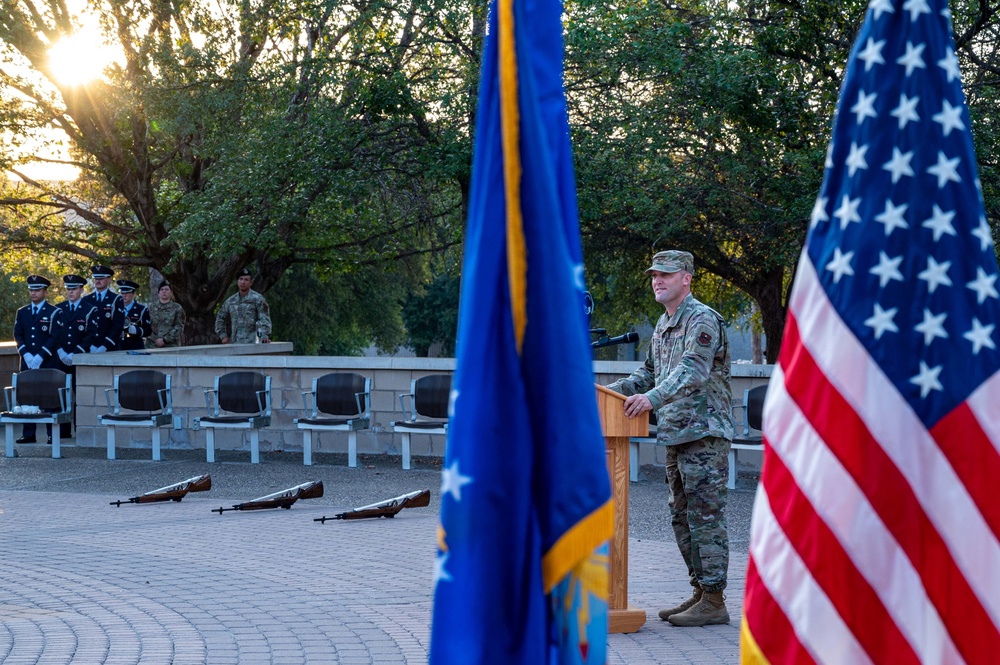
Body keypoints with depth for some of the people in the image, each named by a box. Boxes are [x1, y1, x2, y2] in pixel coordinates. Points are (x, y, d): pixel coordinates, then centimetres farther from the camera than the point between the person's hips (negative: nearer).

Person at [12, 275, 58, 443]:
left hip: (47, 362, -4)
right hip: (27, 362, 4)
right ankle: (28, 434, 3)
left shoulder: (54, 312, 2)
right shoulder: (22, 312, 16)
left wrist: (41, 356, -14)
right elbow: (18, 336, 9)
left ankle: (53, 434, -1)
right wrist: (26, 355, -7)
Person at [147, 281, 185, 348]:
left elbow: (179, 327, -1)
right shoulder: (151, 308, 14)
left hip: (170, 346, -2)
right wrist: (155, 339, -4)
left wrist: (165, 340, -10)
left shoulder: (177, 308, 6)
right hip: (152, 345, 2)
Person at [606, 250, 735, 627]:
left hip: (705, 433, -10)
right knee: (682, 517, 12)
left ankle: (714, 601, -7)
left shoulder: (703, 320, -12)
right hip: (676, 436, 10)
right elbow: (650, 373, 28)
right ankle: (700, 592, 19)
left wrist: (653, 398, -38)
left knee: (705, 516, -9)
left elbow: (693, 371, -26)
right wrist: (612, 391, 14)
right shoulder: (663, 325, 18)